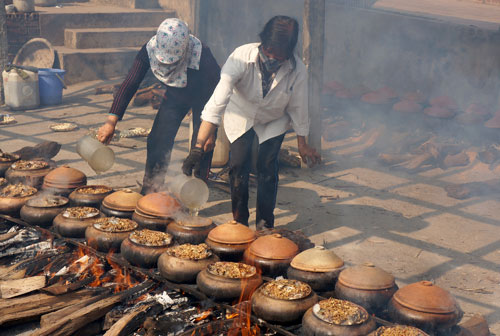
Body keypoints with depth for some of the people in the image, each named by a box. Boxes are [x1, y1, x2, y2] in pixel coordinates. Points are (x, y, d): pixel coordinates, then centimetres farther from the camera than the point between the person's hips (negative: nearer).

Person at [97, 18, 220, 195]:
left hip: (202, 98, -3)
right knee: (157, 141, -2)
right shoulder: (150, 50, -29)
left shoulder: (201, 55, -39)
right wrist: (111, 120, -32)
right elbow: (130, 84, -24)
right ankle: (148, 195, 10)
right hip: (175, 96, 4)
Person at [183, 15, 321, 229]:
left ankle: (265, 225, 8)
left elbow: (297, 108, -12)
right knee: (238, 165, -6)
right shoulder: (241, 57, -37)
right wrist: (198, 147, -47)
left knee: (267, 167, -8)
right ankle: (239, 222, 12)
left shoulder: (297, 71, -31)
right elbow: (217, 102, -42)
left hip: (273, 121, 1)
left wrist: (302, 144, 0)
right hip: (240, 116, 0)